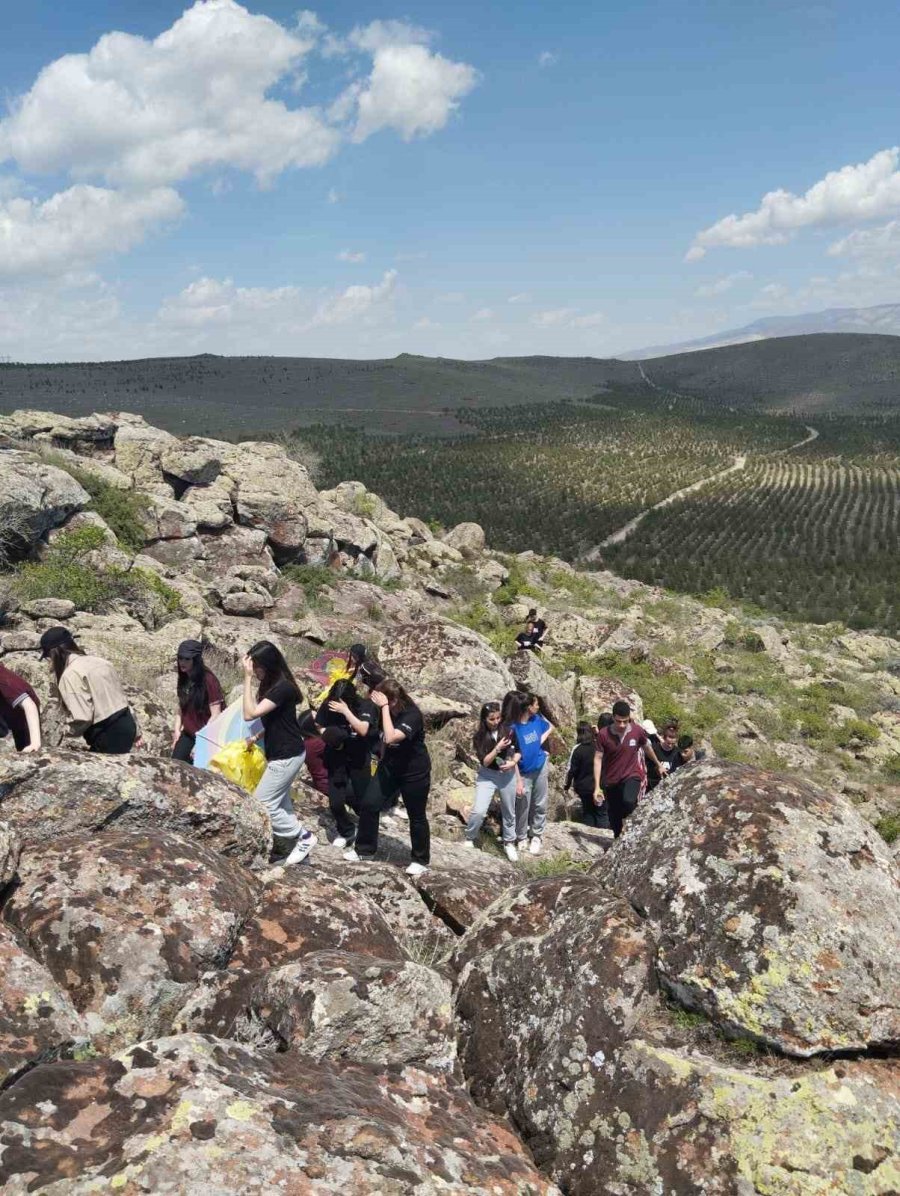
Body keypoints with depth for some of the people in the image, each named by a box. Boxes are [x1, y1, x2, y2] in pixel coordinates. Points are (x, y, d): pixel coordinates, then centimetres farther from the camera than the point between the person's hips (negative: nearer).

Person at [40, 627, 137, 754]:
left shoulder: (71, 674, -14)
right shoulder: (98, 661, 12)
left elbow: (82, 718, -21)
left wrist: (71, 729, 3)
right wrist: (135, 733, 23)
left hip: (109, 735, -9)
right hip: (127, 724, 9)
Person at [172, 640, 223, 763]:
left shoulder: (208, 680, -17)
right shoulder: (183, 679, 5)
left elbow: (216, 716, -17)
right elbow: (181, 709, 14)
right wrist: (177, 731, 2)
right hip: (187, 735, 6)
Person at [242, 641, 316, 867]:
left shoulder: (283, 687, -24)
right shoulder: (271, 685, 6)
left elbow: (250, 714, -29)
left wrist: (247, 678, -28)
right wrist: (258, 736, 3)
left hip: (287, 756, -10)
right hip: (281, 753, 10)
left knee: (261, 804, -4)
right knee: (280, 803, 15)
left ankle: (304, 837, 7)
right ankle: (296, 842, 23)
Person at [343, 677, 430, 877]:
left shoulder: (412, 715, -28)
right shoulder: (388, 711, -6)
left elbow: (390, 738, -43)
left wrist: (384, 708, -39)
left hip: (415, 773, -7)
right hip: (389, 767, 7)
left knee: (417, 816, 7)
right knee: (368, 804, 2)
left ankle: (421, 860, 25)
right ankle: (364, 849, 20)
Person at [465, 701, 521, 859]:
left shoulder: (508, 731, -7)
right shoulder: (480, 737, -11)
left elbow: (518, 751, 4)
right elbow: (484, 762, -16)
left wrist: (513, 762, -16)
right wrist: (498, 748, -28)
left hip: (508, 775, 2)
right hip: (487, 776, -2)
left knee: (509, 811, 14)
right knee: (479, 811, -15)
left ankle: (509, 843, 34)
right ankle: (469, 839, 10)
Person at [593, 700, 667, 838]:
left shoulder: (637, 731, -10)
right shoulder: (603, 734, -14)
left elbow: (647, 748, 10)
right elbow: (598, 759, -10)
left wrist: (658, 765, 25)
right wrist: (597, 786, -14)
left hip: (631, 776, -1)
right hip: (611, 780, 1)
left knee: (628, 801, -32)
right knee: (614, 819, 9)